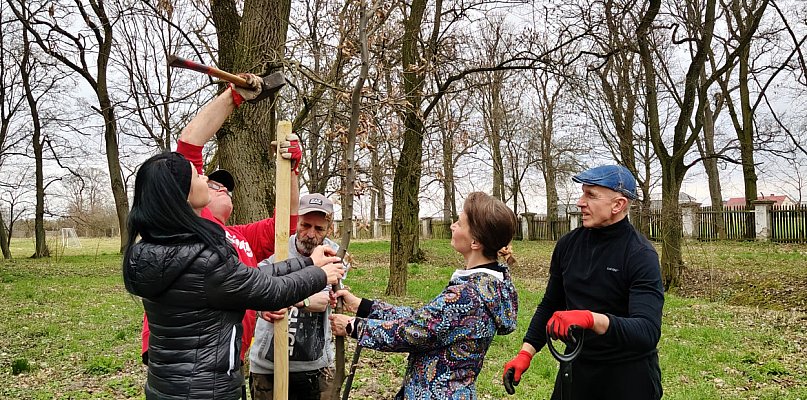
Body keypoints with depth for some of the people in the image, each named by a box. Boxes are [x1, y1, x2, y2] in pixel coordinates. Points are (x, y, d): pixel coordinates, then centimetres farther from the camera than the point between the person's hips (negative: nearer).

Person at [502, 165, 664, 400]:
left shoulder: (641, 255, -18)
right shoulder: (568, 244, -2)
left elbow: (648, 332, -29)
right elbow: (550, 305, 9)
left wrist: (592, 319, -44)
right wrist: (526, 353, 0)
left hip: (627, 374, -4)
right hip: (576, 366, 5)